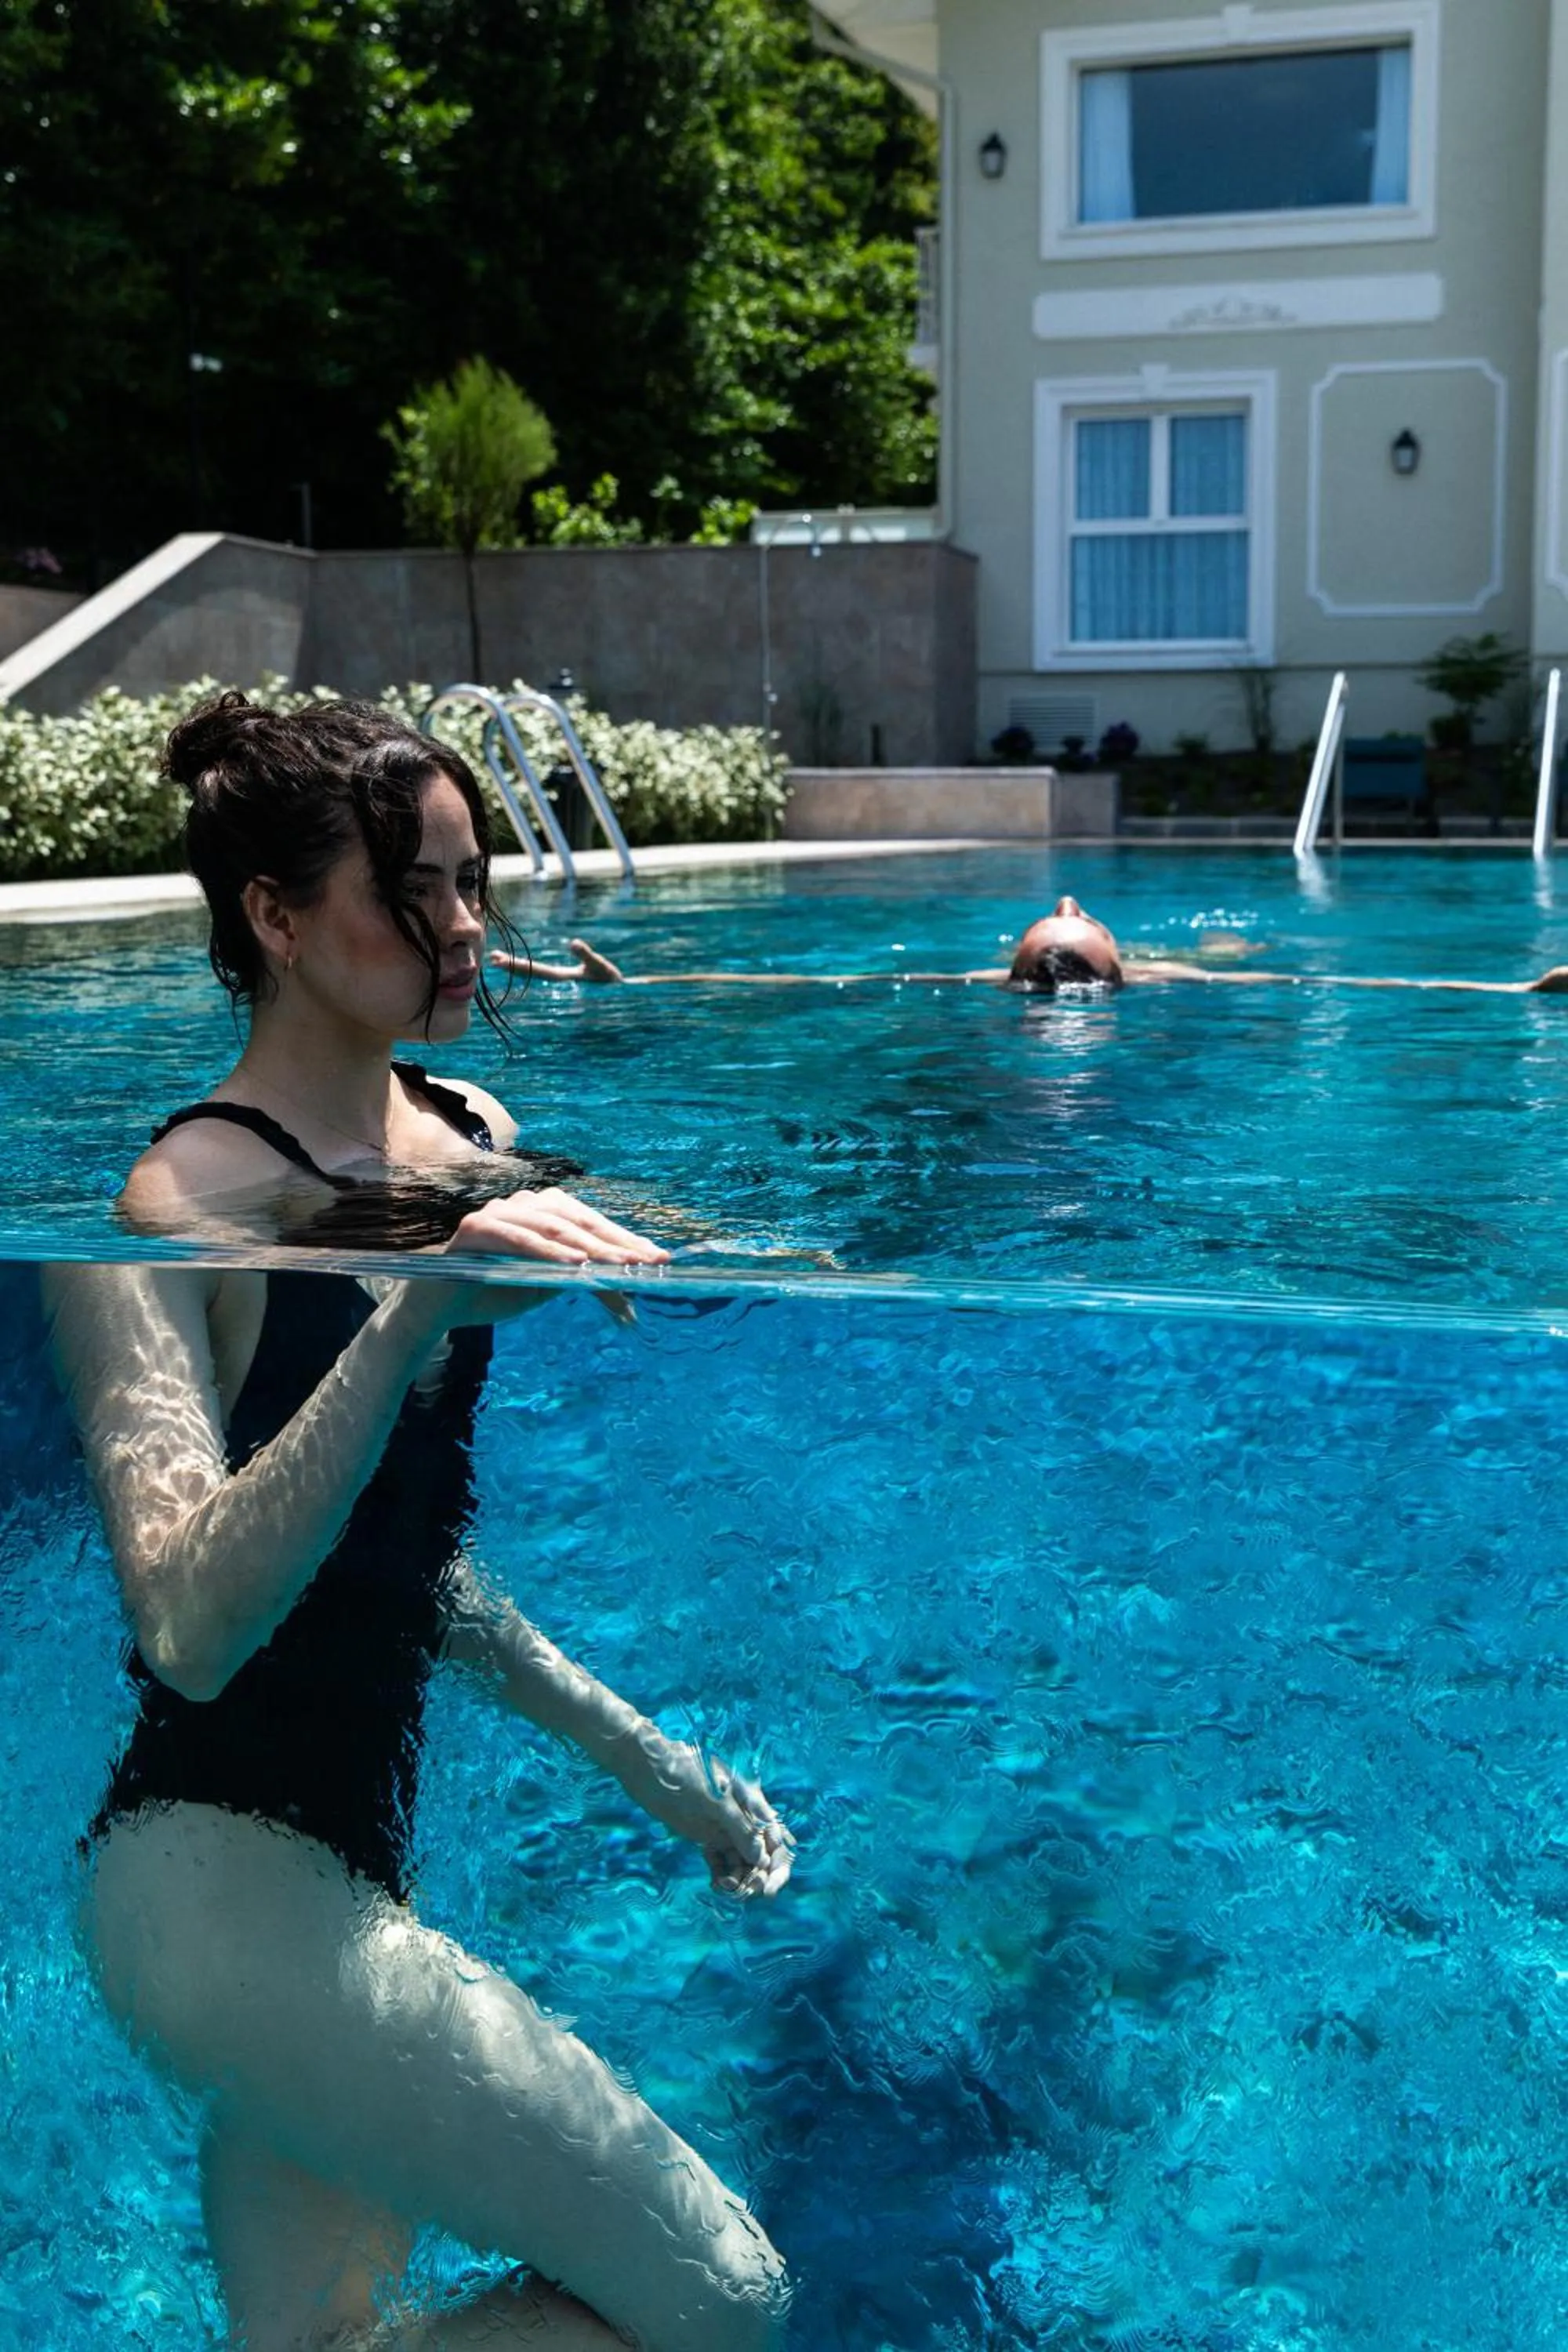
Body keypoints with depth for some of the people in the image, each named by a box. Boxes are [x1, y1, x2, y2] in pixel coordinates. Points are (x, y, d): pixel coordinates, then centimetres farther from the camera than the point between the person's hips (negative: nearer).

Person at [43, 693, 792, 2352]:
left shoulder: (472, 1137, 6)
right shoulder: (171, 1212, -17)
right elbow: (191, 1629, -30)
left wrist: (640, 1759, 21)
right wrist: (417, 1307, -37)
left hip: (333, 1867, 8)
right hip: (219, 1883, -8)